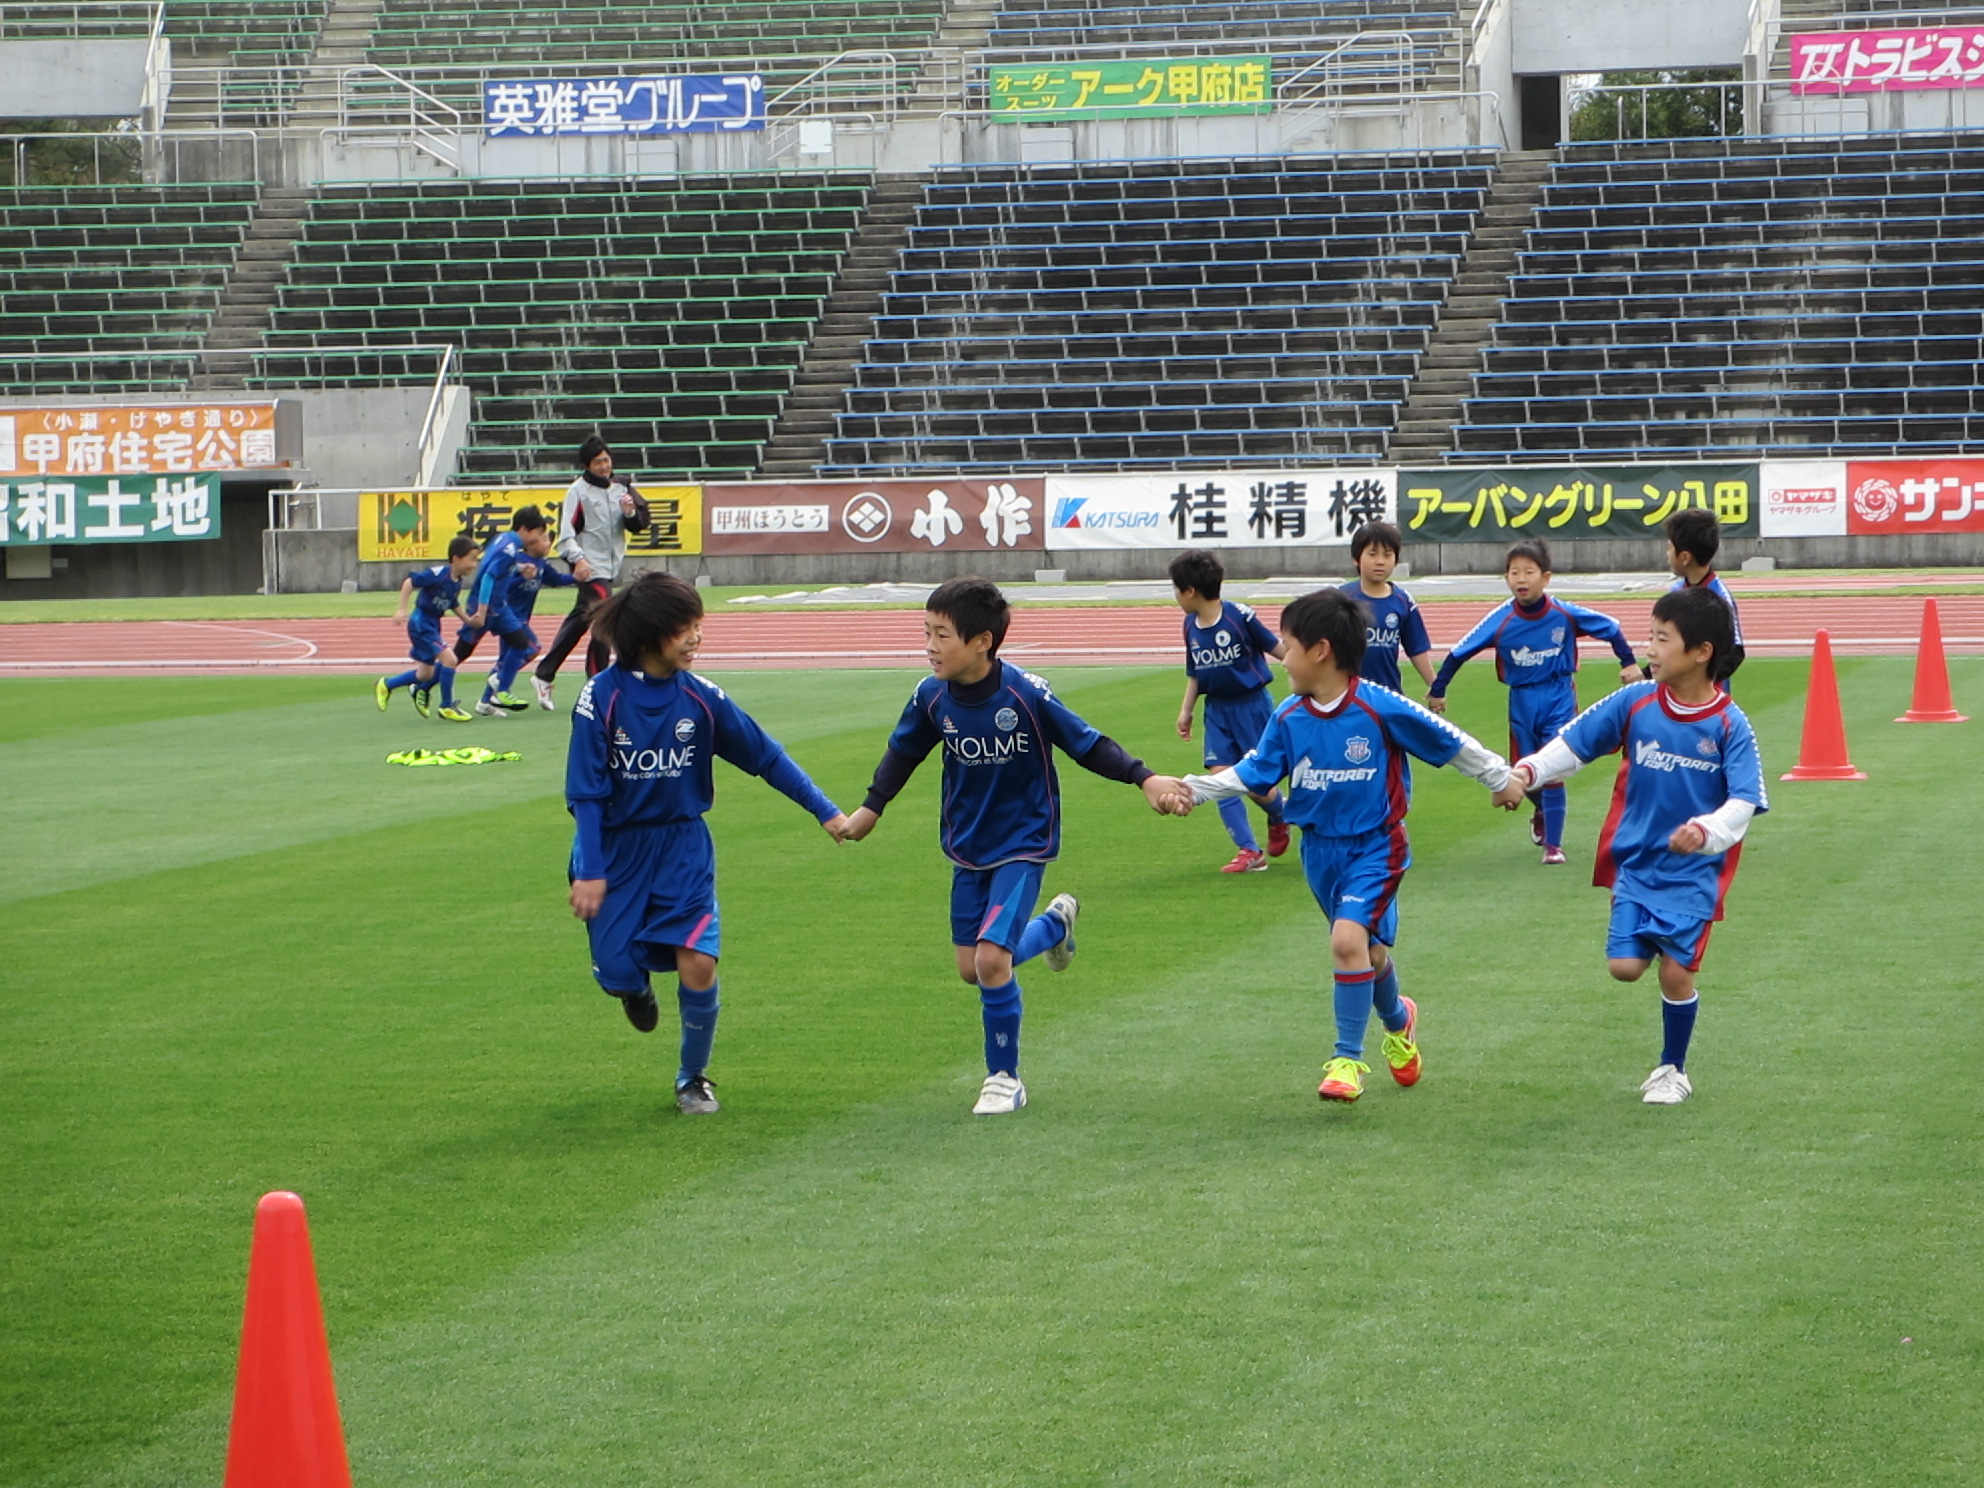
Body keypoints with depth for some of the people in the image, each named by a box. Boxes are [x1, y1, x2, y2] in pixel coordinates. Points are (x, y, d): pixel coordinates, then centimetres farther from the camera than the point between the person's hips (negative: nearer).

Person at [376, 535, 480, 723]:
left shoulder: (457, 582, 3)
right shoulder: (438, 573, -22)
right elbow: (409, 582, -20)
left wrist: (468, 620, 4)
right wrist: (402, 609, -24)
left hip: (433, 625, 9)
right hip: (421, 623, -9)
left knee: (427, 674, 16)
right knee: (449, 659, -18)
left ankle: (385, 686, 35)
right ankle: (447, 707, -6)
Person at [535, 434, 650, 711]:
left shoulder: (621, 488, 9)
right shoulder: (578, 491, -8)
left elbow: (640, 524, 9)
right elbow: (566, 532, -12)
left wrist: (630, 513, -12)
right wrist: (578, 559, -25)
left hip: (611, 566, 7)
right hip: (591, 568, -7)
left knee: (578, 621, 12)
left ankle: (544, 675, 21)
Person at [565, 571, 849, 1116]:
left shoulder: (700, 697, -6)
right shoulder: (602, 695, -13)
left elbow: (765, 755, 2)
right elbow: (586, 791, -10)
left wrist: (825, 811, 1)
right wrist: (590, 873, -14)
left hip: (683, 848, 2)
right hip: (615, 850, -1)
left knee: (698, 963, -12)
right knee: (617, 974, -2)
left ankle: (694, 1079, 11)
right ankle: (637, 984, 39)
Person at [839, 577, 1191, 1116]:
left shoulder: (1027, 695, -23)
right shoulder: (932, 696, -11)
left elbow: (1088, 744, -13)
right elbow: (903, 752, 9)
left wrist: (1145, 779, -22)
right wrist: (871, 807, 15)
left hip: (1023, 843, -5)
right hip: (967, 846, 5)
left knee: (992, 958, -17)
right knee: (971, 969, 8)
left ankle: (1004, 1079, 1)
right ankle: (1055, 922, 38)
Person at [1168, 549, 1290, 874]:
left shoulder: (1239, 616, -17)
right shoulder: (1191, 626, 3)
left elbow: (1276, 648, -6)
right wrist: (1186, 710, 5)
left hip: (1252, 703, -6)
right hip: (1217, 709, 6)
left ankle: (1279, 820, 29)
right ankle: (1248, 851, -1)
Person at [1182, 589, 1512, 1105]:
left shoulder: (1381, 708, -17)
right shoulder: (1288, 718, -2)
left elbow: (1451, 743, -7)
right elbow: (1252, 772, 4)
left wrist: (1503, 778, 2)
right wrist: (1192, 789, -8)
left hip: (1375, 847, -5)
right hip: (1320, 847, 5)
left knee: (1349, 938, -22)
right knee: (1367, 951, 15)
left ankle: (1348, 1059, -12)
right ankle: (1398, 1021, 47)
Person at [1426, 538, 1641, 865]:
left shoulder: (1564, 614, -13)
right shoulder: (1501, 620, -13)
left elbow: (1610, 628, 1)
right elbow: (1459, 652, -5)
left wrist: (1629, 662, 2)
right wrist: (1437, 690, -3)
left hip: (1559, 697, -2)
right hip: (1521, 701, 2)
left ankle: (1553, 844, 1)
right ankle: (1541, 811, 45)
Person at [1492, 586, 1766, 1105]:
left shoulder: (1729, 725, -13)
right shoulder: (1635, 703, -6)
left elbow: (1744, 801, -18)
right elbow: (1571, 745, 0)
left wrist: (1705, 830, -37)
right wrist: (1525, 773, -16)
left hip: (1694, 871, -2)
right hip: (1636, 862, 2)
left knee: (1676, 972, -4)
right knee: (1625, 966, -9)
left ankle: (1672, 1070, 19)